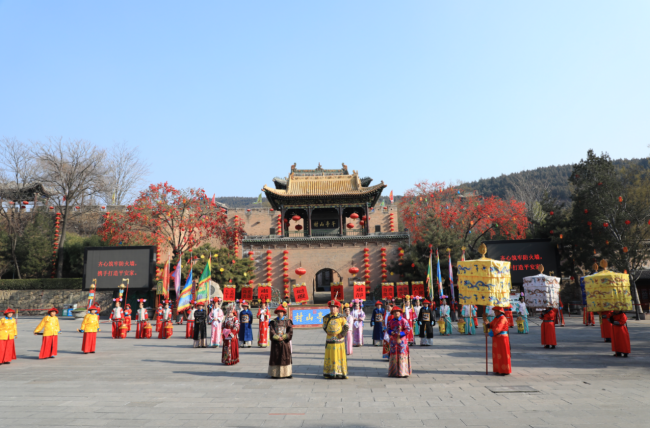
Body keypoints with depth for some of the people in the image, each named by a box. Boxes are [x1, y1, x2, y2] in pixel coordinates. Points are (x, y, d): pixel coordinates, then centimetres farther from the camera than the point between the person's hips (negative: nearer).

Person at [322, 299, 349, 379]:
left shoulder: (341, 317, -2)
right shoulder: (326, 317, 4)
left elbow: (346, 327, -1)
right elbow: (324, 327, 10)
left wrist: (342, 334, -11)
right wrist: (329, 332, -2)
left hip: (339, 340, -1)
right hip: (330, 340, 1)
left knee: (340, 356, 4)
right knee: (330, 356, 3)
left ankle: (340, 373, 13)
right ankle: (329, 373, 12)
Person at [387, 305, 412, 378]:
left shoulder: (404, 320, -5)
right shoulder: (391, 321, 11)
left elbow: (408, 329, -8)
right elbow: (389, 329, 12)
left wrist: (400, 334, -18)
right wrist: (391, 332, -10)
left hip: (402, 340, -5)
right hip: (393, 340, 5)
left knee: (402, 355, -6)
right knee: (393, 355, 7)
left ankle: (403, 372, 1)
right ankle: (394, 372, 16)